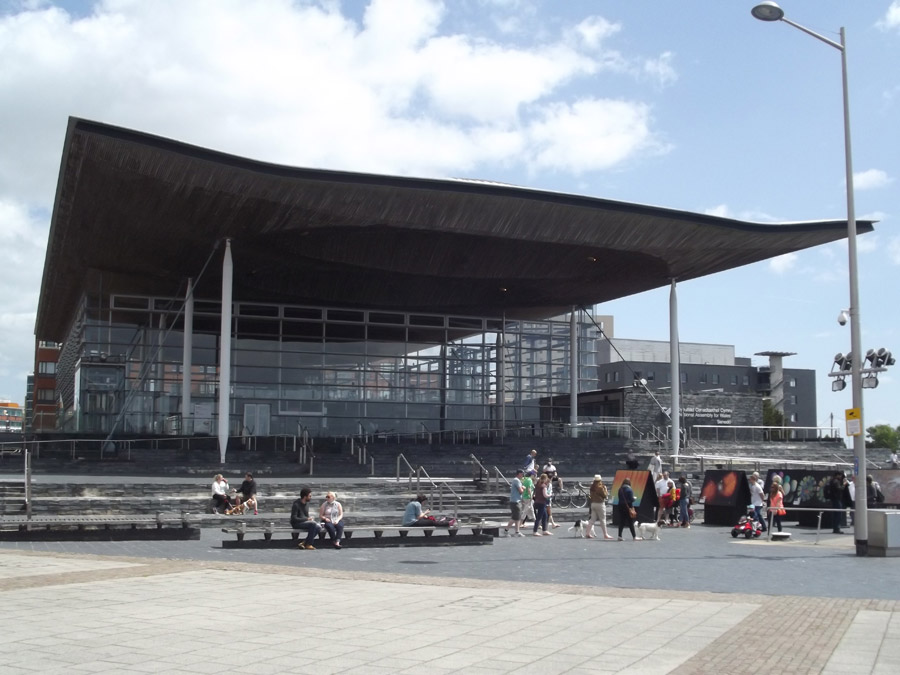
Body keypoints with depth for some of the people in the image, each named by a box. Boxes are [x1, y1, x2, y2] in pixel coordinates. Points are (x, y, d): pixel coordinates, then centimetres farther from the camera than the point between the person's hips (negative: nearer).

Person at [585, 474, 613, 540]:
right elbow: (605, 496, -10)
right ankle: (605, 535, 4)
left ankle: (587, 533, 6)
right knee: (603, 520, 0)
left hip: (593, 504, 7)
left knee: (592, 519, 10)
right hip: (600, 504, -7)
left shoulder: (592, 487, 6)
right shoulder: (600, 487, -16)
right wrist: (605, 490, 3)